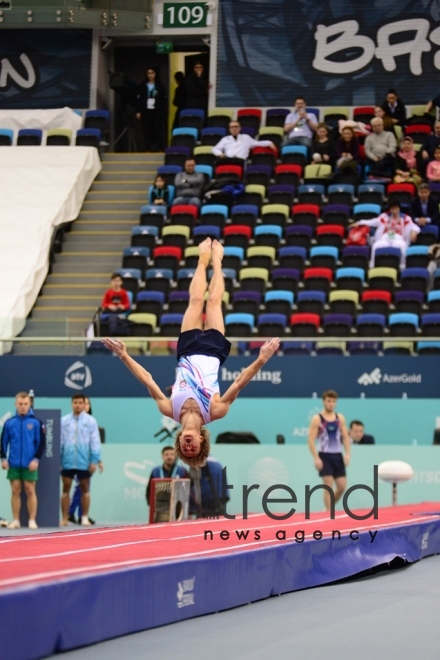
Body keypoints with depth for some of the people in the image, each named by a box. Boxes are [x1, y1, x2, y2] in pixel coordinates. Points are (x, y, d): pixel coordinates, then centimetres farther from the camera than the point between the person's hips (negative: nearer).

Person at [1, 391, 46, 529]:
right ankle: (15, 520, 9)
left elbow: (41, 442, -1)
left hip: (29, 464, -2)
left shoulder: (36, 422, -2)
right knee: (15, 491, 5)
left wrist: (36, 459, -8)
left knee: (30, 491, 0)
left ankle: (32, 521, 5)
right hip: (13, 464, 2)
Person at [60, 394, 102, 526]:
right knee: (66, 489, 3)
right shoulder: (64, 421, 3)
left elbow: (95, 442, -2)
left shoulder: (90, 421, 0)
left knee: (85, 489, 8)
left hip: (84, 462, -1)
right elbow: (59, 441, 4)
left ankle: (85, 518, 15)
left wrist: (94, 460, -8)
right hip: (67, 462, 1)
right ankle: (64, 518, 8)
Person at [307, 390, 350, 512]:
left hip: (338, 456, 4)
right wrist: (316, 458, -16)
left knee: (342, 486, 3)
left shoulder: (340, 418, 8)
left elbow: (346, 437, 10)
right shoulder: (317, 419, -5)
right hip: (325, 456, -4)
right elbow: (311, 440, -8)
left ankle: (330, 507, 24)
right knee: (328, 487, -9)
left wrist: (347, 454, -3)